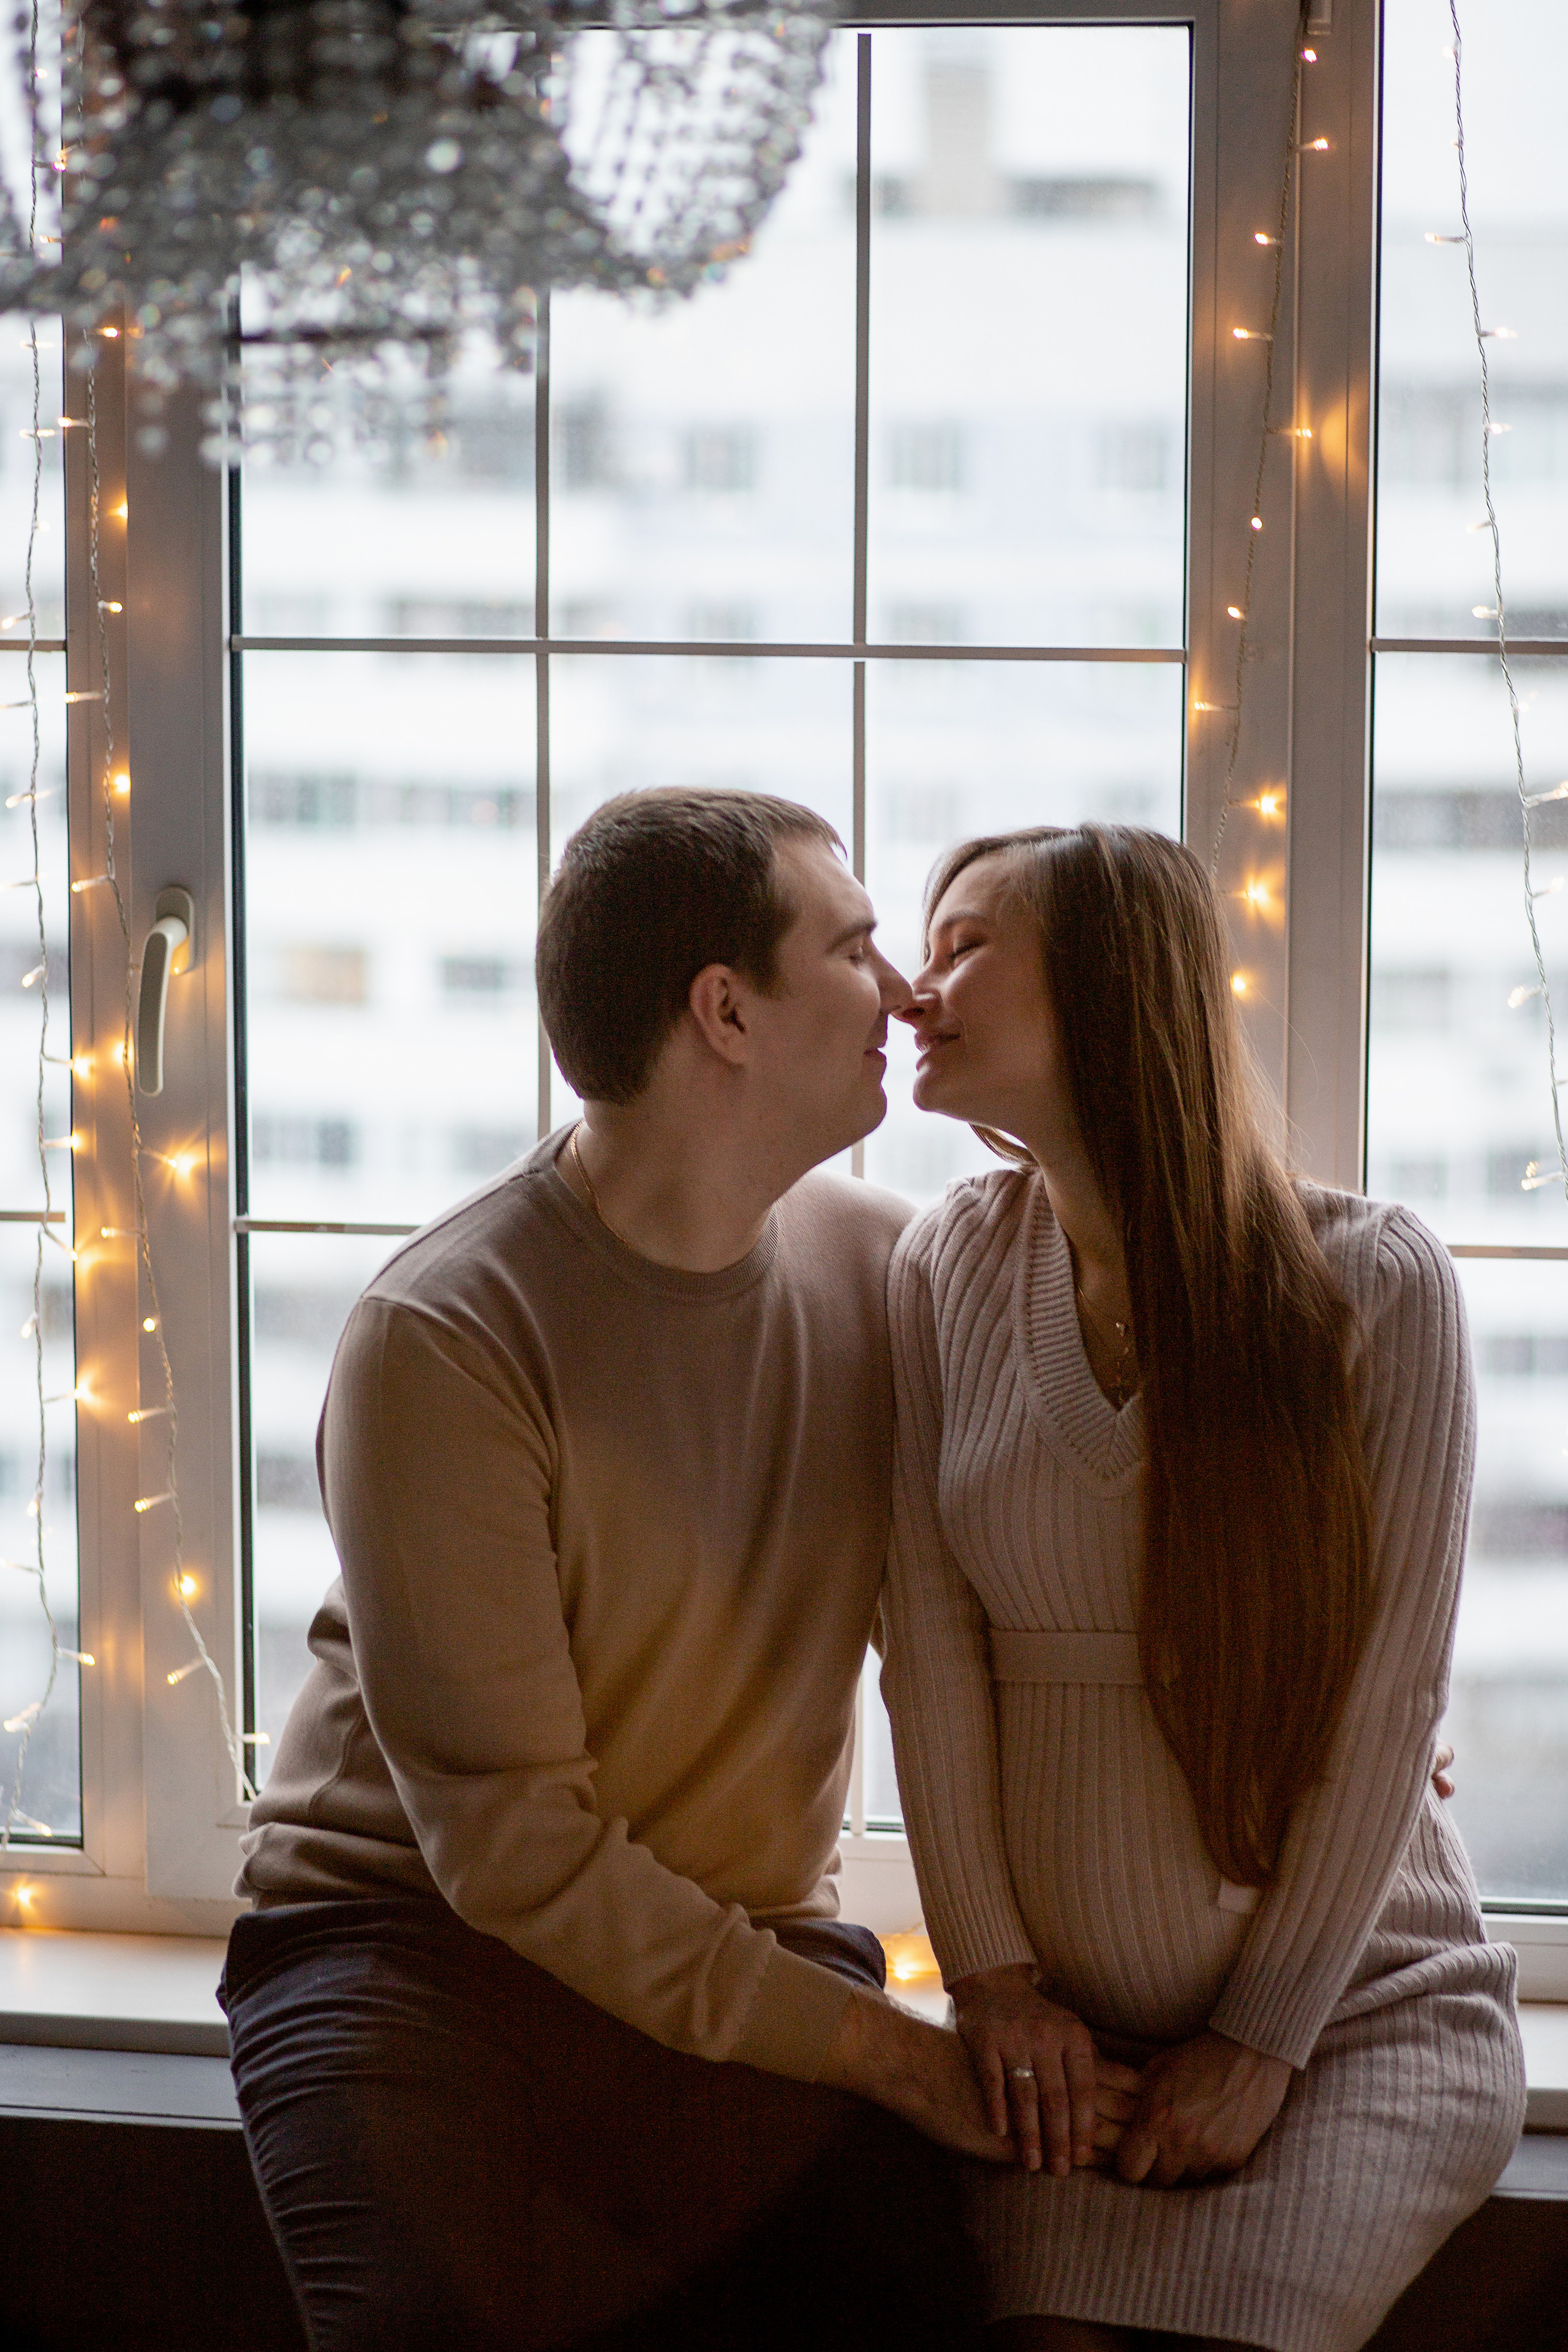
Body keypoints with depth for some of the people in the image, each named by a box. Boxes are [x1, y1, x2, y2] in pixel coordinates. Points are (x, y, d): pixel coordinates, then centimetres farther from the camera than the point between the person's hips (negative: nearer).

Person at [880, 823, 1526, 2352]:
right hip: (1074, 2032, 2)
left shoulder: (1370, 1282, -9)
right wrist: (990, 1971, -6)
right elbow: (933, 1652, -1)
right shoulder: (944, 1273, 1)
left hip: (1358, 2007, -2)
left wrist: (1266, 2040, -8)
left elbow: (1385, 1690, -8)